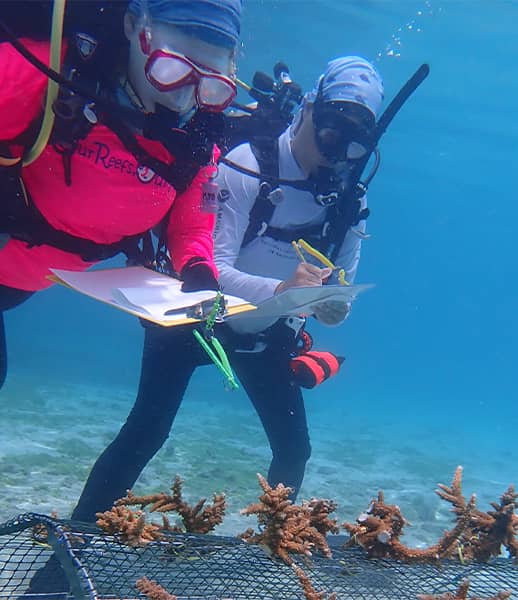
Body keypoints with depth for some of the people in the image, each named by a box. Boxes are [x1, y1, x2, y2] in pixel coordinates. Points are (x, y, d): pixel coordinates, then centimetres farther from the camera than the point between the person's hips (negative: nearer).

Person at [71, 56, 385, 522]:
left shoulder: (349, 200, -6)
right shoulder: (247, 167, -21)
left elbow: (339, 291, -2)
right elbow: (214, 271, -30)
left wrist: (334, 308, -26)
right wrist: (280, 289, -47)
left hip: (266, 333, 5)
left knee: (295, 448, 2)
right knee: (146, 432, -11)